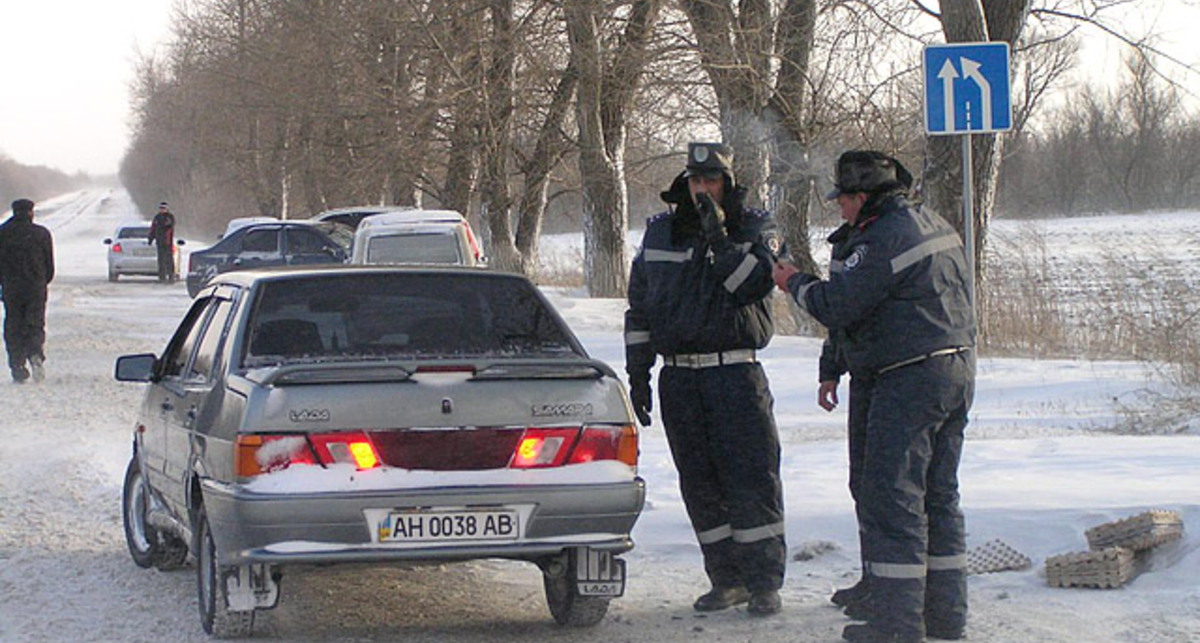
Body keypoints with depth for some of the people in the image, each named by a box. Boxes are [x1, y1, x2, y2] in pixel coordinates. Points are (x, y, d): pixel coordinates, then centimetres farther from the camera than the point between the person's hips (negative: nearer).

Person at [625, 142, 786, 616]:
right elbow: (639, 308, 15)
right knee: (700, 485, 6)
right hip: (678, 377, 4)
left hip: (735, 372, -4)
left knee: (752, 479, -7)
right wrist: (637, 372, 11)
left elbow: (756, 282, -15)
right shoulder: (659, 232, 11)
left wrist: (720, 239, -23)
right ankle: (728, 580, 14)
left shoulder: (754, 228, 3)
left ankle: (764, 582, -1)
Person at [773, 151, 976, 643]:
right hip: (958, 368, 10)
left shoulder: (881, 241, -16)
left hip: (909, 379, -10)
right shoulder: (937, 228, 15)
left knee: (891, 500, -6)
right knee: (939, 497, 15)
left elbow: (835, 307, -17)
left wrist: (796, 283, 3)